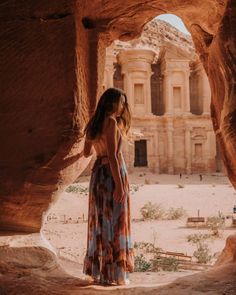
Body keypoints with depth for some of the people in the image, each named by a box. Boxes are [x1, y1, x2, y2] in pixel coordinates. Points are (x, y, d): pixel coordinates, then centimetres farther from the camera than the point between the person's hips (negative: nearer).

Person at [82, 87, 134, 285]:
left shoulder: (93, 123, 10)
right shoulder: (112, 122, -14)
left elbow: (87, 152, 19)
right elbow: (112, 155, -21)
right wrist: (119, 184, -21)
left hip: (98, 172, 8)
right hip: (113, 173, -8)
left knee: (100, 220, 13)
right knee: (115, 221, 0)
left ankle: (98, 271, 21)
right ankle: (114, 274, 6)